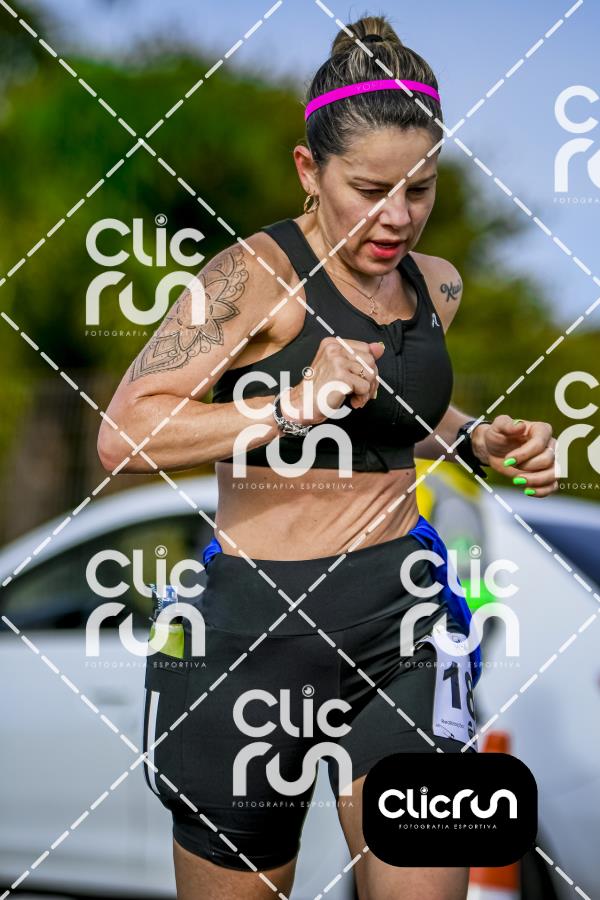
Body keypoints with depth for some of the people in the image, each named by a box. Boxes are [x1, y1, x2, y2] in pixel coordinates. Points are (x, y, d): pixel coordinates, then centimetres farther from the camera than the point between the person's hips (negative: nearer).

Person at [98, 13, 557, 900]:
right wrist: (294, 404, -28)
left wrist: (485, 443, 8)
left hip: (398, 624, 5)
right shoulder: (257, 276, -12)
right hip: (258, 627, -5)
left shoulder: (436, 285, 7)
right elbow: (124, 435, -20)